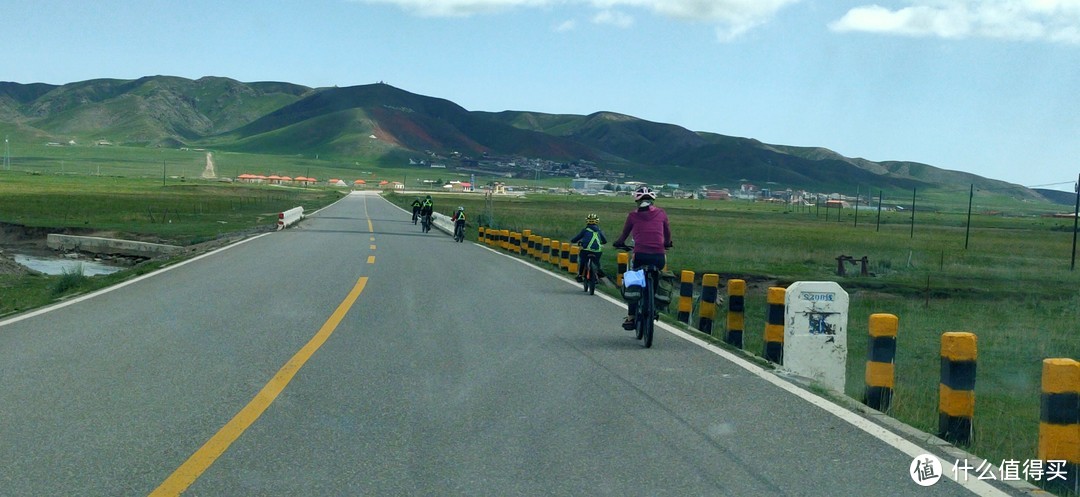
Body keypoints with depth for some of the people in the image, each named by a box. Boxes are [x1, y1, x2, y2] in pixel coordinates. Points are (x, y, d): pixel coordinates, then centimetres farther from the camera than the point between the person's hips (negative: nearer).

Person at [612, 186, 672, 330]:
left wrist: (619, 243, 40)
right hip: (659, 256, 1)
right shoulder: (661, 213, 12)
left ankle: (631, 318, 12)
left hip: (640, 254, -1)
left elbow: (624, 234, 19)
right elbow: (668, 234, 21)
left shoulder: (633, 215, 8)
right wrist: (667, 244, 43)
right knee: (655, 284, 24)